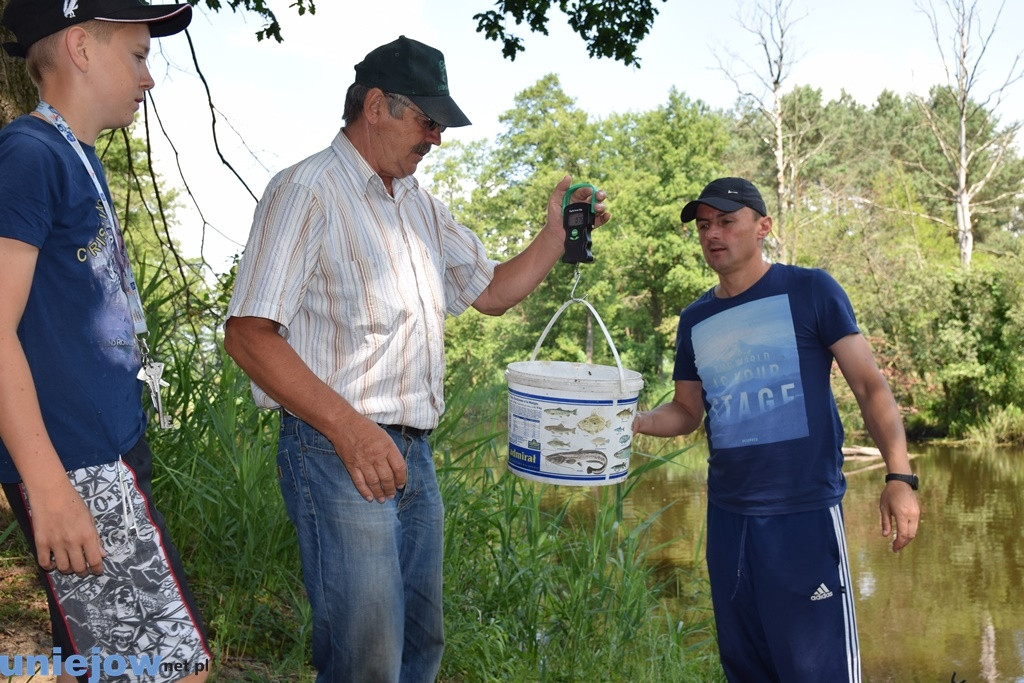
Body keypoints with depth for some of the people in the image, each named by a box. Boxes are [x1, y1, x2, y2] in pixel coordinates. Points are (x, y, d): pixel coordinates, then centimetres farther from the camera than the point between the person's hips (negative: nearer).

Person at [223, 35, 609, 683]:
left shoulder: (422, 206, 17)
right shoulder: (307, 191, -9)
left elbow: (492, 290, 26)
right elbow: (248, 333, -16)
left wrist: (558, 232, 9)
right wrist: (347, 426, -26)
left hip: (414, 454, 9)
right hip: (337, 451, -8)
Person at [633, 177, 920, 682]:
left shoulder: (810, 291, -4)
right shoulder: (695, 321, 10)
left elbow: (870, 385, -6)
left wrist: (899, 476, -18)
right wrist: (634, 421, -3)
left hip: (807, 512, -5)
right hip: (727, 518, 5)